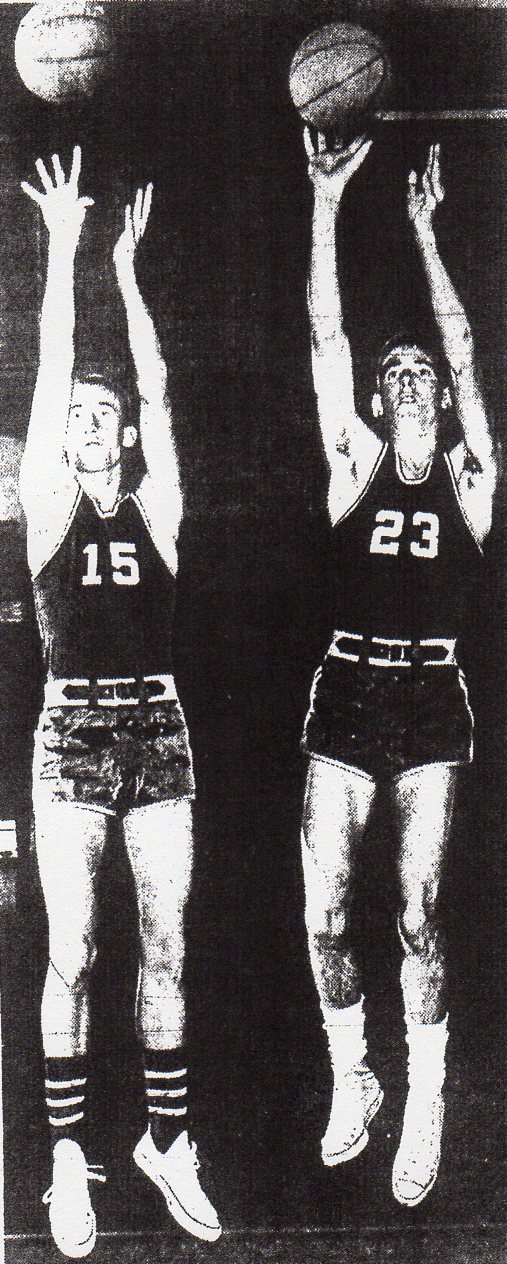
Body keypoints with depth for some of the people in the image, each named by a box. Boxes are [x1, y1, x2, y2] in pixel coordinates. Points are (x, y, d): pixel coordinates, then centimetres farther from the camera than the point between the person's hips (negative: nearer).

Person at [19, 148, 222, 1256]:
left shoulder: (156, 509, 8)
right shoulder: (49, 508, 4)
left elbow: (157, 388, 4)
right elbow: (51, 372, 0)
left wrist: (127, 266, 7)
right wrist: (64, 248, 0)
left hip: (158, 731, 2)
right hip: (73, 736, -2)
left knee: (166, 947, 6)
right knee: (72, 953, 2)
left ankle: (166, 1140, 19)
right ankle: (69, 1153, 13)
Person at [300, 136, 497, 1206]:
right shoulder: (355, 463, 9)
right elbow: (326, 339, 4)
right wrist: (327, 206, 0)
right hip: (348, 690, 1)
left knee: (420, 916, -2)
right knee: (324, 914, 0)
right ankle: (352, 1085, 23)